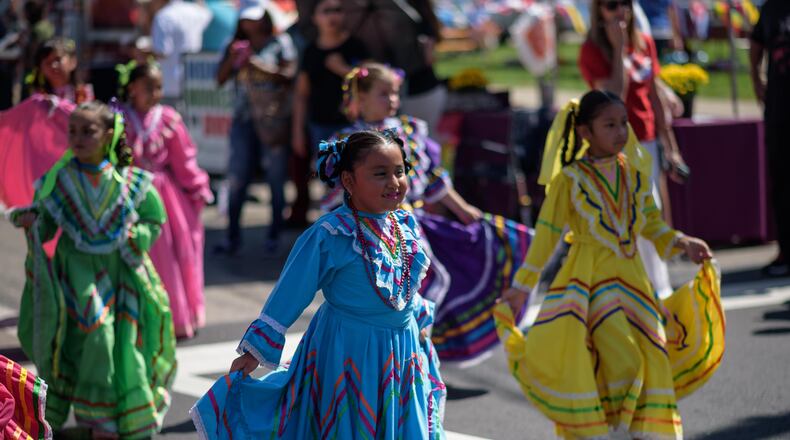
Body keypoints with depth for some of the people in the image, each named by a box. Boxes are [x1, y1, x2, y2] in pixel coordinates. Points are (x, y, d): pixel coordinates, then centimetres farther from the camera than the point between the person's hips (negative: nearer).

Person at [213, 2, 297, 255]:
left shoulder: (280, 43, 3)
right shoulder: (237, 46, 14)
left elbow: (288, 74, -8)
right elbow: (221, 79, 11)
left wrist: (255, 62, -14)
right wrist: (232, 59, -7)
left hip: (274, 121, -3)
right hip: (244, 119, 3)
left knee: (276, 179, 1)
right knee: (237, 178, -2)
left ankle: (275, 235, 11)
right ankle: (232, 236, 3)